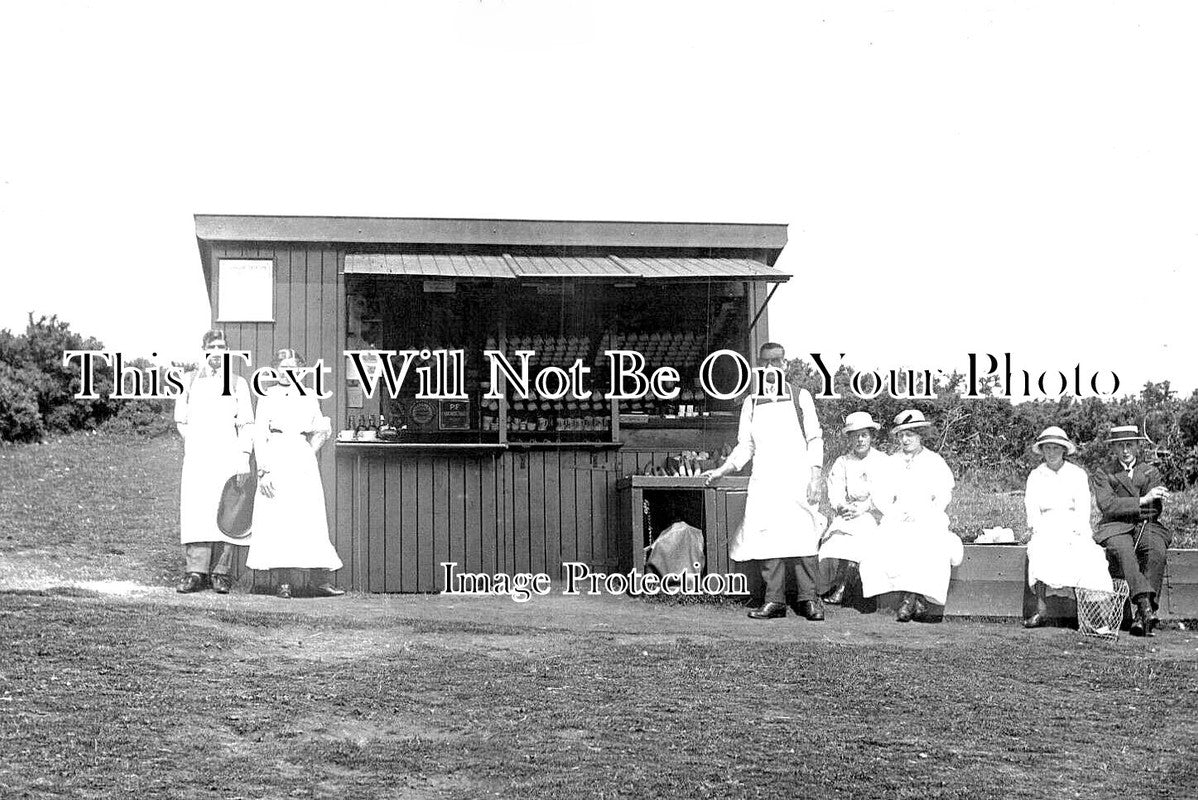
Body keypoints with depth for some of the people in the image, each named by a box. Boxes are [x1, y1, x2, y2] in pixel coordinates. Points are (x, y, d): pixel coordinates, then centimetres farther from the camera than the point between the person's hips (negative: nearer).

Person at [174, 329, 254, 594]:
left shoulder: (237, 383, 8)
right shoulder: (191, 381, 13)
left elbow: (246, 425, 3)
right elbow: (181, 420, 22)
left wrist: (244, 460, -4)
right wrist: (194, 441, 10)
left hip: (226, 456, -1)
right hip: (197, 457, 1)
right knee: (195, 510, -8)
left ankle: (220, 573, -1)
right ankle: (195, 572, -9)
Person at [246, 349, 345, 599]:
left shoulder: (309, 396, 14)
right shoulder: (267, 396, 7)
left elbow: (320, 430, 26)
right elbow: (259, 435, 1)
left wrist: (325, 429, 3)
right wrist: (263, 470, -7)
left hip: (303, 462, 2)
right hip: (275, 459, -2)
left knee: (312, 520, -4)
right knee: (276, 521, -6)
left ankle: (322, 580, -5)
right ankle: (282, 581, -3)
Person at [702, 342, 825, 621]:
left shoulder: (800, 397, 9)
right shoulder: (751, 403, 16)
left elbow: (815, 439, 6)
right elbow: (745, 446, 18)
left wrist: (815, 476, -4)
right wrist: (722, 470, 5)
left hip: (796, 478, -3)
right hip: (764, 480, 3)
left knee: (802, 537, -10)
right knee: (767, 538, -6)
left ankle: (809, 599, -4)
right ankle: (774, 600, -2)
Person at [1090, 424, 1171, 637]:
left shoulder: (1151, 472, 18)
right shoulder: (1102, 474, 11)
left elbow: (1154, 511, 7)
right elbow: (1107, 505, -7)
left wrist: (1125, 507, -8)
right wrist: (1142, 501, -14)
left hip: (1147, 528, 2)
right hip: (1115, 529, -1)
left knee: (1157, 550, -32)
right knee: (1123, 550, -36)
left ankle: (1140, 617, -36)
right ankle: (1145, 605, -49)